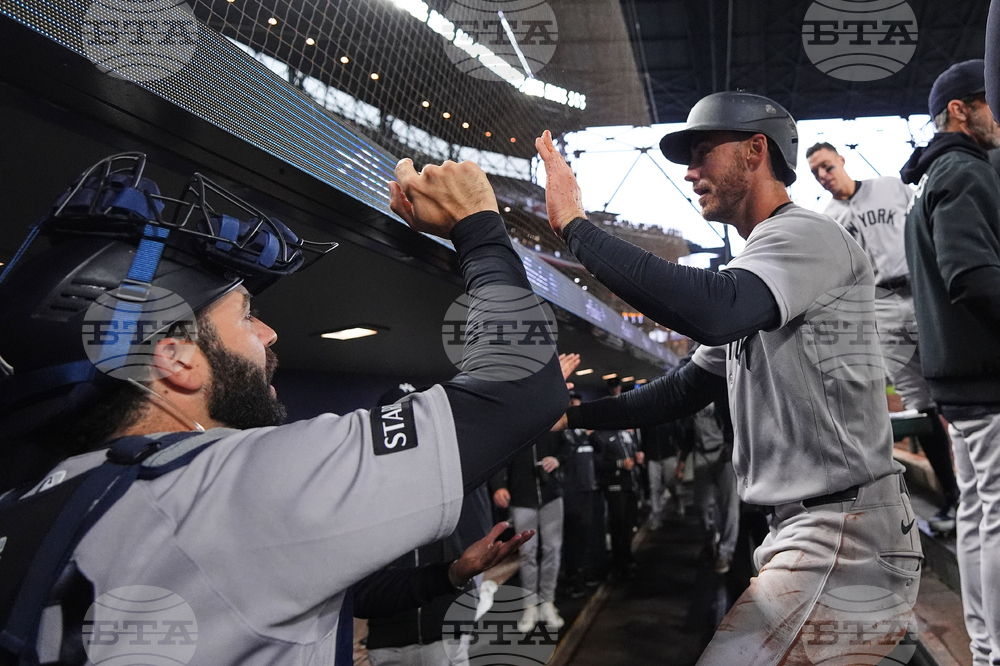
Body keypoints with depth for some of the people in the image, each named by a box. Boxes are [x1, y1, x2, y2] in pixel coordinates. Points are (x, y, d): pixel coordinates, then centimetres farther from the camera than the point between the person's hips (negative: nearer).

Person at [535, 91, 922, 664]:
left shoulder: (808, 235, -11)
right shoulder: (757, 264, 20)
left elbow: (712, 309, -33)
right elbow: (688, 387, 21)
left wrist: (576, 225, -26)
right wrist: (574, 415, 14)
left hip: (845, 539, -10)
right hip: (805, 533, 10)